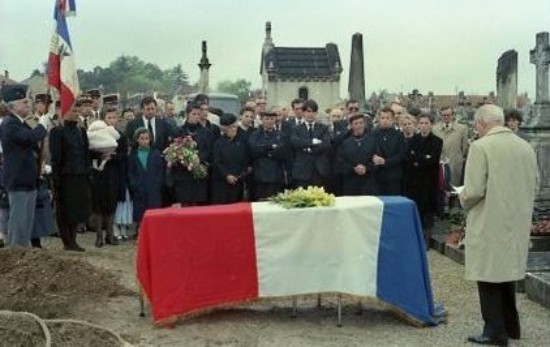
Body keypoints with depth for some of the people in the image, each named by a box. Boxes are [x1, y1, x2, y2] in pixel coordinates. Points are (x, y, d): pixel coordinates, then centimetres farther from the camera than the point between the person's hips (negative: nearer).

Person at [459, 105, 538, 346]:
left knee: (489, 276, 4)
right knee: (507, 271, 20)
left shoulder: (481, 146, -15)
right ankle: (511, 326, 30)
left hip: (490, 224, -7)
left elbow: (474, 190, -19)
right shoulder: (526, 147, 4)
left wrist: (464, 200, 1)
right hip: (517, 223, 7)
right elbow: (534, 185, 11)